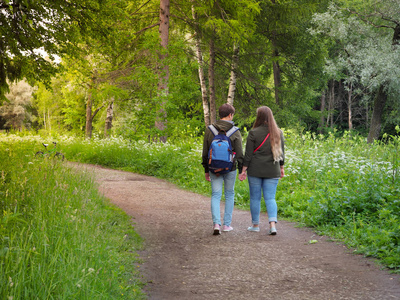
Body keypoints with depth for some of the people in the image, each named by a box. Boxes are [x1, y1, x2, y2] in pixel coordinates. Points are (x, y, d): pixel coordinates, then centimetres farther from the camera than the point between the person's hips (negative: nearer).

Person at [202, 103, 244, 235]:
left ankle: (216, 223, -13)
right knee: (229, 195, 13)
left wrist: (206, 170, 13)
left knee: (216, 195, 4)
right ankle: (227, 224, 15)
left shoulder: (209, 130, 1)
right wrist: (241, 170, 5)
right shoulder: (235, 131, -7)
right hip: (230, 169, -1)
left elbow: (205, 152, 5)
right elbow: (239, 153, -5)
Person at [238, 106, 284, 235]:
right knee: (270, 198, 4)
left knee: (255, 197, 9)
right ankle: (273, 224, -12)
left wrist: (243, 170, -1)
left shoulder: (253, 133, -9)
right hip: (272, 171, 3)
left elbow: (248, 154, -8)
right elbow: (281, 152, 9)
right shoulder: (278, 133, 2)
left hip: (255, 171, -3)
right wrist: (281, 168, 20)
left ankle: (255, 225, 17)